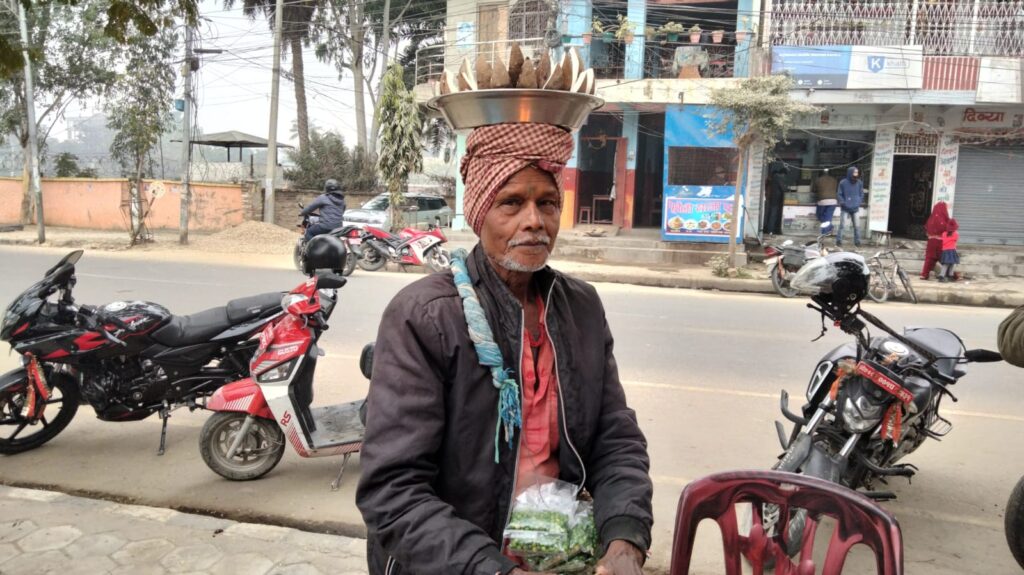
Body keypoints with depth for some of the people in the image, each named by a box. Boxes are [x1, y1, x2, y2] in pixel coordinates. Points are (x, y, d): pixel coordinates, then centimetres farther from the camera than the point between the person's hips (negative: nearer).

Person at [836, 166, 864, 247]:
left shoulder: (859, 183, 3)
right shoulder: (843, 183, -6)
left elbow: (861, 194, 12)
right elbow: (839, 194, 0)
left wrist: (859, 203, 0)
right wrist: (843, 202, -11)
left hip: (855, 208, 3)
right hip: (845, 208, -2)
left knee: (856, 225, 4)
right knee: (842, 224, -6)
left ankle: (857, 241, 14)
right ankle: (839, 240, 3)